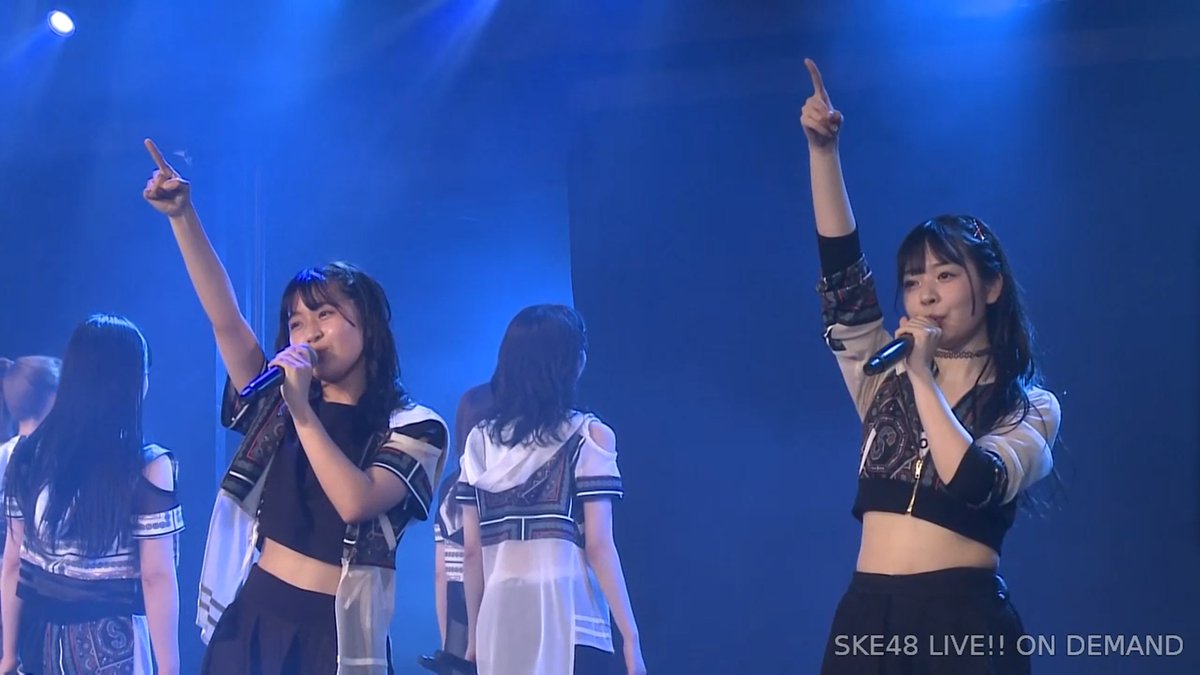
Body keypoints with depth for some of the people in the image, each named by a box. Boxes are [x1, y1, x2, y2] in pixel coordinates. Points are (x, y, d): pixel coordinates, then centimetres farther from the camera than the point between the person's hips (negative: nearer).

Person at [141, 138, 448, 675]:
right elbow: (224, 318, 1)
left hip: (334, 631, -4)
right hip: (253, 616, 4)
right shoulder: (278, 403, 11)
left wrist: (303, 411, -17)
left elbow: (355, 502, -18)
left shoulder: (413, 428, -2)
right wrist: (182, 215, -9)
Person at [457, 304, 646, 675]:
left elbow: (472, 552, 11)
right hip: (568, 617, -4)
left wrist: (474, 632, 18)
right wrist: (630, 635, -4)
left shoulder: (480, 440, 11)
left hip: (501, 620, 4)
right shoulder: (588, 436, -1)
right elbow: (599, 547, -6)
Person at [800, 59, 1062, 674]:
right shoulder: (886, 384, 15)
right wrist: (822, 150, 0)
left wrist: (923, 377, -9)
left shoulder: (1030, 409, 4)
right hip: (867, 618, 4)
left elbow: (972, 484, -15)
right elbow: (842, 275, 6)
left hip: (964, 622, -4)